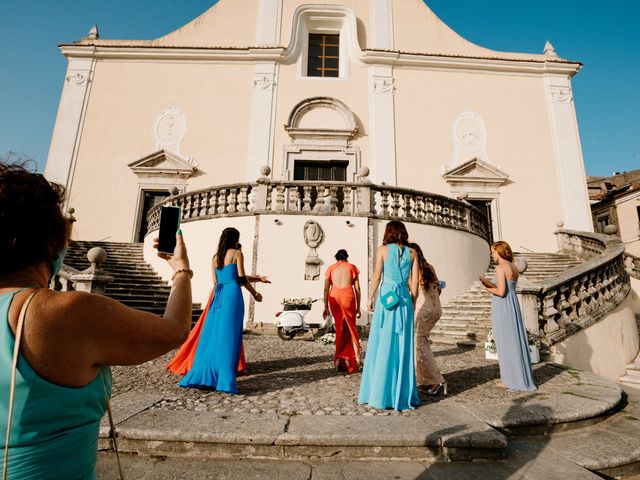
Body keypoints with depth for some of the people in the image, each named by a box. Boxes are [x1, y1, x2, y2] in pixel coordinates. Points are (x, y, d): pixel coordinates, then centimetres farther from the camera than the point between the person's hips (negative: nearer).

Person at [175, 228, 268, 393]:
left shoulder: (215, 258, 18)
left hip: (218, 295, 6)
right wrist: (255, 294, 8)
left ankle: (201, 375, 11)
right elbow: (241, 279, -4)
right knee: (228, 336, -5)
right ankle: (225, 379, -4)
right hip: (233, 294, -6)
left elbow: (216, 282, 18)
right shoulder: (237, 253, 1)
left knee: (212, 335, 9)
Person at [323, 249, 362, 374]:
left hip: (334, 298, 2)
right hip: (348, 297, -2)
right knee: (350, 328, 9)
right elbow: (357, 288, 7)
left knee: (339, 328, 14)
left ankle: (339, 359, 14)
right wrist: (358, 307, 11)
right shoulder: (352, 267, 12)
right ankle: (352, 359, 6)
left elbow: (326, 289, 10)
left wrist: (326, 307, 13)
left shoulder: (331, 268, 15)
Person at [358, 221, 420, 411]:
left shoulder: (383, 249, 0)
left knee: (382, 345, 4)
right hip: (404, 300, 3)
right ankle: (403, 394, 18)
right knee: (403, 346, 9)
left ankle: (381, 394, 12)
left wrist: (369, 298, 5)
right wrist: (412, 302, 15)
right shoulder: (412, 252, 8)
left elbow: (376, 276, -3)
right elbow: (414, 281, 6)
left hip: (386, 299, -3)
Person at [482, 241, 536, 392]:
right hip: (513, 304, 8)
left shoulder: (500, 268, -15)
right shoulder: (514, 267, 10)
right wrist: (492, 285, 11)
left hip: (502, 306, -8)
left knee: (505, 342, 2)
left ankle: (509, 380, 12)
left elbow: (501, 292, -20)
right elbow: (509, 287, 14)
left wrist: (487, 287, -5)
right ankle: (521, 376, 27)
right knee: (516, 340, 16)